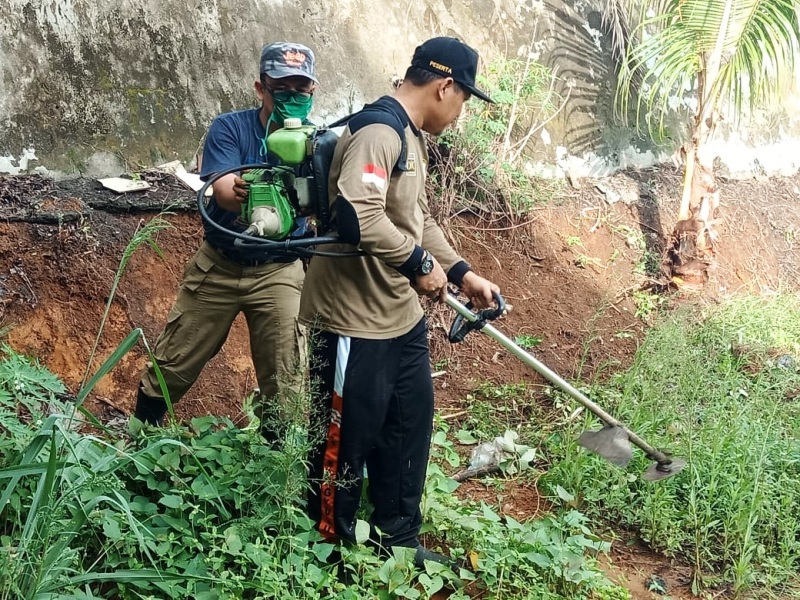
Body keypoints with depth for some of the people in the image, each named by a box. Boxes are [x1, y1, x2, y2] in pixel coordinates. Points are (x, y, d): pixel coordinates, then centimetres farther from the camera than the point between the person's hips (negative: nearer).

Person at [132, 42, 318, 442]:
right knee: (173, 368, 10)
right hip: (219, 266, 0)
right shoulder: (230, 128, -14)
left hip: (278, 272, 0)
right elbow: (224, 193, -27)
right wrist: (242, 190, -52)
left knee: (284, 380, 0)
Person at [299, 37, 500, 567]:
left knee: (410, 428, 18)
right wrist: (421, 264, -21)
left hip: (402, 317, 10)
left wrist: (462, 272, 17)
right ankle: (330, 546, 25)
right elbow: (357, 219, -34)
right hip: (356, 323, -10)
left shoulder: (410, 138, 13)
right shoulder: (378, 131, -20)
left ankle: (397, 538, 35)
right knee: (347, 441, 6)